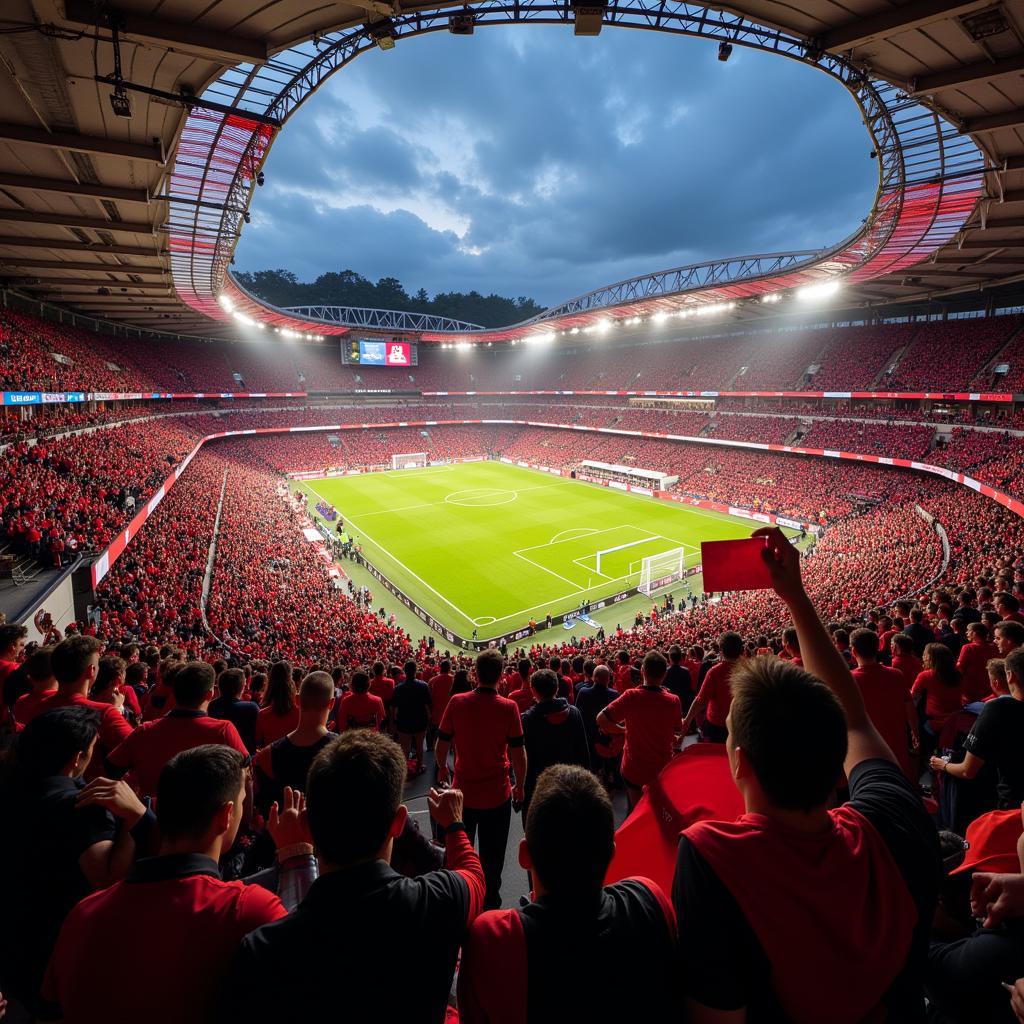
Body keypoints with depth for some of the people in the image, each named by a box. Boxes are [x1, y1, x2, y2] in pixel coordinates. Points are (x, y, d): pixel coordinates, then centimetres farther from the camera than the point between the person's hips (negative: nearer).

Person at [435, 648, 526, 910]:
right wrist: (519, 786, 5)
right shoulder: (509, 707, -17)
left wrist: (442, 768, 16)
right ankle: (490, 904, 32)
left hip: (463, 792, 2)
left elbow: (441, 745, -4)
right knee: (492, 857, 18)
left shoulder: (457, 702, -13)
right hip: (497, 795, -2)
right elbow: (518, 753, -11)